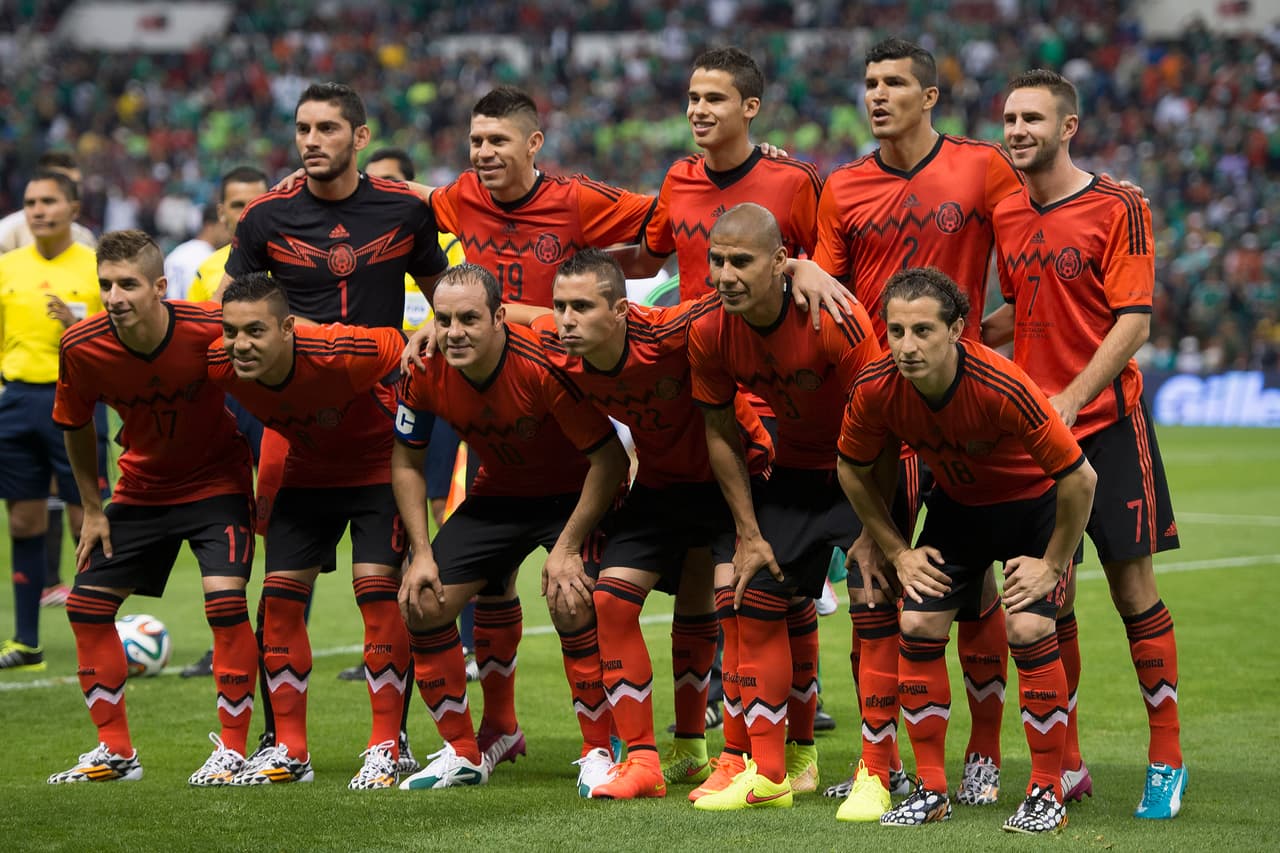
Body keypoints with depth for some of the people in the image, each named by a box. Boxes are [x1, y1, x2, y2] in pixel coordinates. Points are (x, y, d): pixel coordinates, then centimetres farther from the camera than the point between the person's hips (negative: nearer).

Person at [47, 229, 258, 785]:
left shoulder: (210, 332, -29)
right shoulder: (82, 348, -20)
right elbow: (75, 426, 1)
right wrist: (92, 508, 3)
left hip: (217, 482, -4)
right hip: (141, 486, 4)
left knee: (225, 598, -21)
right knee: (87, 603, 1)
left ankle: (233, 750, -9)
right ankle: (115, 752, 14)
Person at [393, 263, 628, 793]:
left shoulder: (542, 364, -33)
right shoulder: (426, 371, -19)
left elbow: (609, 457, -26)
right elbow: (407, 461, -1)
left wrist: (567, 547, -27)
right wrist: (422, 552, -8)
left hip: (571, 493, -5)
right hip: (497, 494, 5)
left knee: (570, 601, -28)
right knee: (423, 604, -6)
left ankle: (598, 753, -12)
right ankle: (463, 753, 11)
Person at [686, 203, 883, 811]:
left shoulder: (832, 319, -31)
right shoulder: (709, 333, -15)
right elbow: (720, 434, 0)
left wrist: (871, 534, -24)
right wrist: (749, 533, -3)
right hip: (797, 464, 5)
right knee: (749, 601, -1)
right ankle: (760, 767, 7)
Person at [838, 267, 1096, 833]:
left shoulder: (1001, 387, -37)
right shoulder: (874, 390, -24)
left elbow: (1079, 477, -27)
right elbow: (854, 470, -2)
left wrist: (1053, 564, -18)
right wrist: (897, 551, -1)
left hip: (1033, 503, -4)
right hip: (957, 505, 4)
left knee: (1028, 628, -19)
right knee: (918, 624, -7)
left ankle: (1048, 793, -6)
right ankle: (931, 790, 5)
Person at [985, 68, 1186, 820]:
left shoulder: (1118, 208, -7)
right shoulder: (1005, 216, 9)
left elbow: (1134, 321, -12)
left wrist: (1072, 399, -20)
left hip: (1106, 421, -5)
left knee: (1133, 584, -2)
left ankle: (1167, 760, 7)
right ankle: (1067, 764, 13)